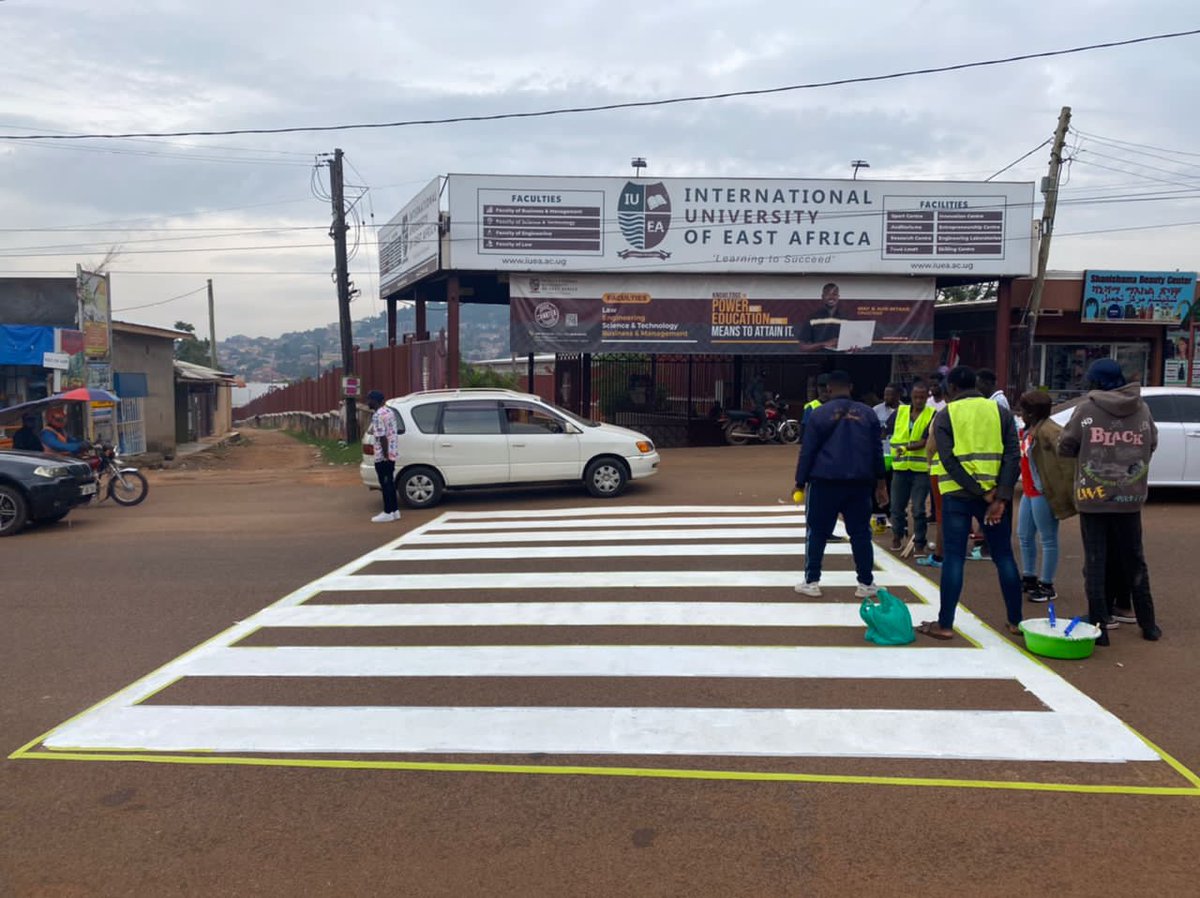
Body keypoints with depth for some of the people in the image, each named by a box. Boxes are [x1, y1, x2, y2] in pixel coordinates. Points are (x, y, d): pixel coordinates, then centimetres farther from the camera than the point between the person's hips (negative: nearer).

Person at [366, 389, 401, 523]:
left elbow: (382, 437, -22)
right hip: (392, 453, 9)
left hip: (383, 456, -9)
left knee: (385, 484, -3)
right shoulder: (388, 411, 12)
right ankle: (394, 510, 19)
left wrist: (385, 455, -21)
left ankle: (388, 513, 2)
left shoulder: (378, 415, -18)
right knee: (390, 482, 15)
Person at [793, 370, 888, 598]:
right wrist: (880, 483, 16)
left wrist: (800, 482, 5)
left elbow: (807, 451, -2)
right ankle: (866, 583, 13)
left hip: (824, 482, -2)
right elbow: (877, 450, 9)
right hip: (860, 483, 2)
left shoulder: (819, 414, -2)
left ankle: (811, 582, 7)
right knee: (860, 533, 9)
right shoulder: (867, 414, 6)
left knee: (817, 532, 7)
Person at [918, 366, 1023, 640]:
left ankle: (945, 624, 3)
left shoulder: (945, 415, 0)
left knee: (953, 558, 1)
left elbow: (949, 460, -12)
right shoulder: (1000, 412, 7)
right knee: (1004, 556, 11)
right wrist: (1001, 497, -9)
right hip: (997, 494, 2)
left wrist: (984, 493, -11)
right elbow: (1013, 456, -4)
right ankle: (1016, 621, 17)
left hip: (957, 494, -2)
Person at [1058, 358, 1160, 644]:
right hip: (1130, 498, 3)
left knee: (1095, 562, 4)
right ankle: (1148, 624, 26)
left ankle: (1099, 627, 4)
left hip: (1093, 497, -3)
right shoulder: (1142, 410, 0)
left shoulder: (1086, 410, -10)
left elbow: (1065, 447, -5)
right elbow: (1152, 445, 11)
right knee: (1134, 561, 17)